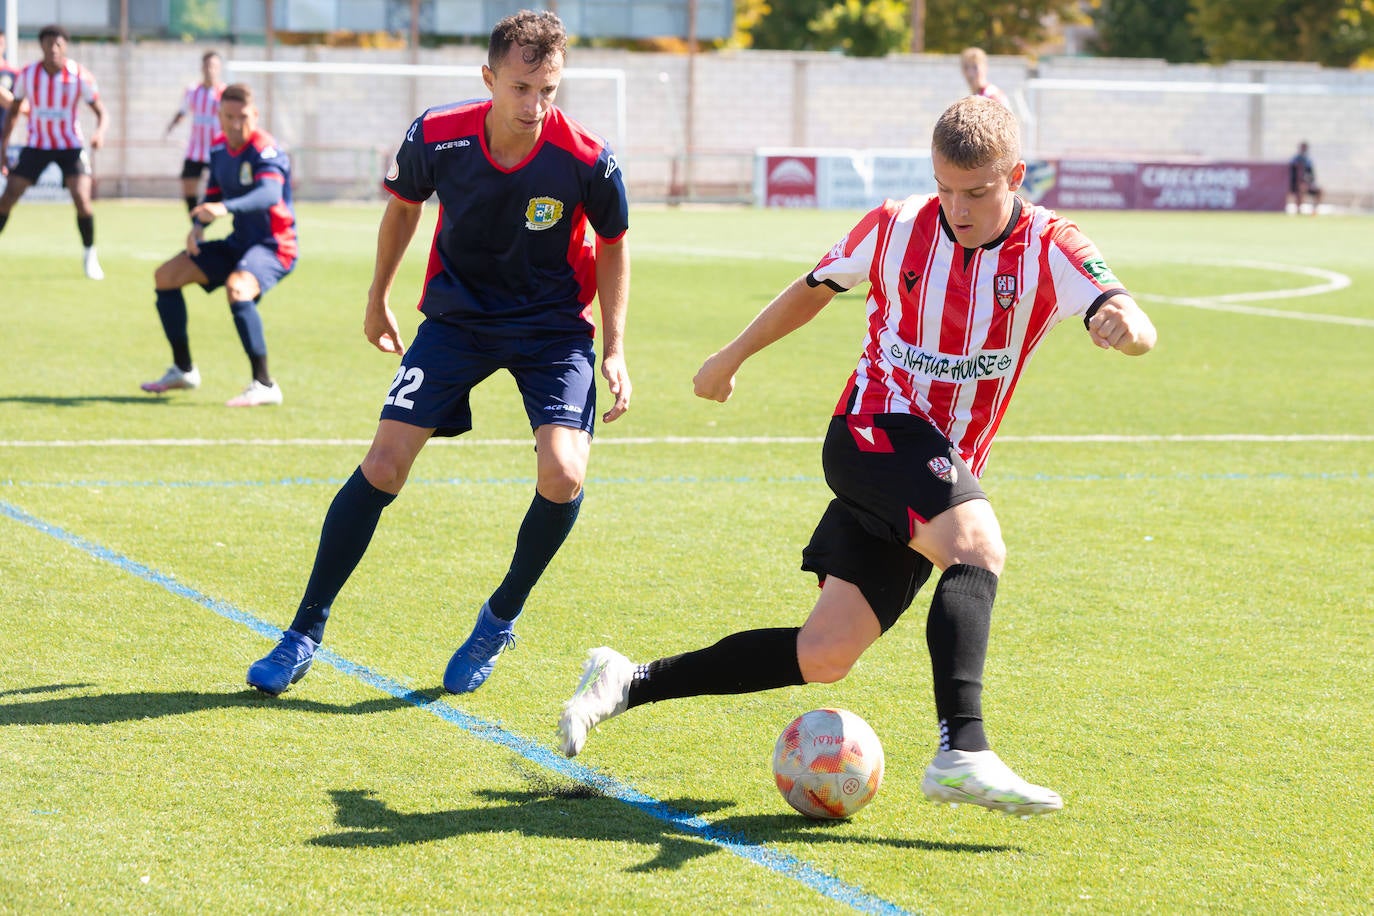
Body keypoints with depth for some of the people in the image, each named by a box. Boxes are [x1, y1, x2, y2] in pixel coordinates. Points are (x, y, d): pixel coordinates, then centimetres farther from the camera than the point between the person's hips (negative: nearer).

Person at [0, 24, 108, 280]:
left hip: (70, 146, -2)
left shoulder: (80, 76, -12)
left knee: (81, 199, -17)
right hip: (36, 145, 2)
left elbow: (100, 111, -5)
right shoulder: (27, 75, -8)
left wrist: (100, 132, -27)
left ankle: (89, 256, 3)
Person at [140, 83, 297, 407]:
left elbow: (270, 193, -40)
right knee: (166, 275, 6)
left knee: (237, 288, -37)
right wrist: (198, 226, -6)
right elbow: (213, 196, 16)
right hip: (239, 243, 9)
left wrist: (225, 208, -57)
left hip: (274, 246, -8)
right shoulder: (219, 148, 4)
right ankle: (183, 370, 19)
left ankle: (264, 386, -32)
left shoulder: (265, 149, -21)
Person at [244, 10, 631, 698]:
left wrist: (615, 348, -6)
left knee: (563, 474, -22)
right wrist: (378, 299, 16)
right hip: (457, 313, 1)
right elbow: (403, 206, 5)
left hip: (554, 324, -1)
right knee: (385, 460, -10)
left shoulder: (587, 162, -22)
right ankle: (305, 633, 2)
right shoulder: (436, 137, -19)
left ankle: (501, 618, 4)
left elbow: (613, 246, -1)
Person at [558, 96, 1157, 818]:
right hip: (874, 432, -3)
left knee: (825, 657, -1)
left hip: (944, 471, 3)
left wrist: (1125, 322, -48)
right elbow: (815, 287, 16)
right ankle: (961, 752, -44)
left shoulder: (1050, 250, -6)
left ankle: (630, 683, 12)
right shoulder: (897, 228, -3)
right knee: (978, 544, -33)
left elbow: (1135, 332, -23)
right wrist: (731, 358, 26)